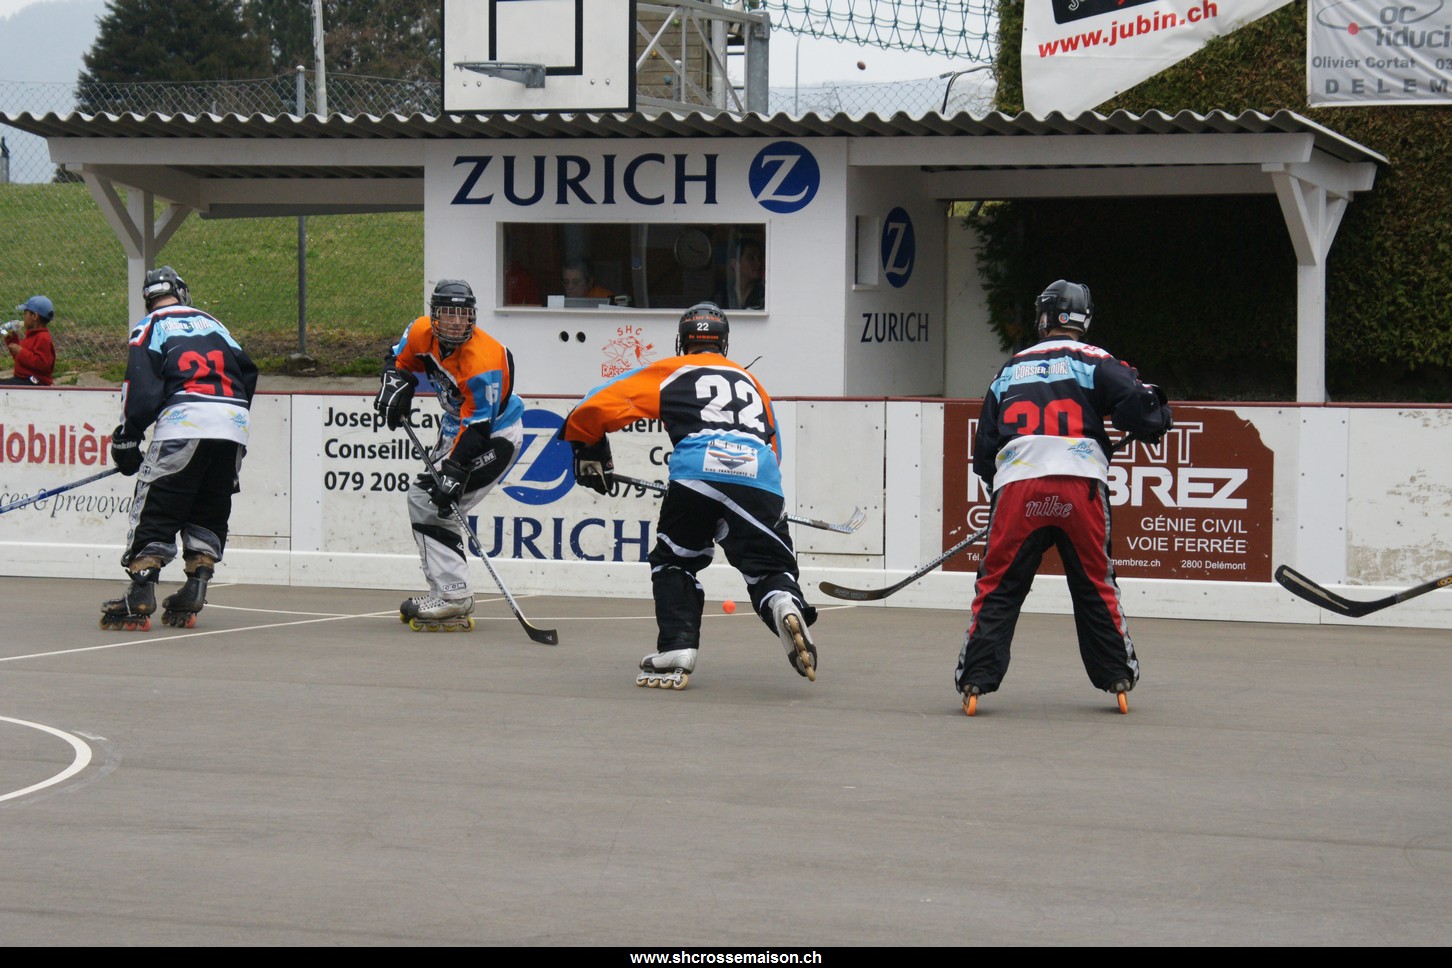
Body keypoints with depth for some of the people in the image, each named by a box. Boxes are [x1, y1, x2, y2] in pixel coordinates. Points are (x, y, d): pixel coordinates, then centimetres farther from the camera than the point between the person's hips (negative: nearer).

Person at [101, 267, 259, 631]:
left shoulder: (150, 327, 11)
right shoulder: (212, 323, 25)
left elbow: (141, 387, -1)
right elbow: (246, 372, 20)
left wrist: (127, 437, 5)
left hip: (184, 424, -4)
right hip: (233, 426, 5)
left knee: (155, 510, -3)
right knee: (209, 515, 15)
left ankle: (139, 601, -15)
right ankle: (190, 600, 7)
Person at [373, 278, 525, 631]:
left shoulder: (483, 362, -32)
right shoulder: (422, 333, -10)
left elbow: (477, 429, -32)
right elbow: (400, 360, 13)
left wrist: (453, 473, -37)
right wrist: (394, 387, -8)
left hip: (494, 436, -9)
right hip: (456, 426, 9)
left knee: (433, 504, -18)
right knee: (421, 497, 13)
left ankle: (454, 595, -19)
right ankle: (447, 591, 18)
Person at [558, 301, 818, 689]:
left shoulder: (668, 373, 25)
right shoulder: (750, 381, 36)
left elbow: (597, 406, 18)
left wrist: (589, 451, 33)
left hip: (697, 472, -1)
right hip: (759, 478, 2)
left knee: (675, 561, 19)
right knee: (769, 567, 7)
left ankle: (675, 653, 5)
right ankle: (786, 604, -27)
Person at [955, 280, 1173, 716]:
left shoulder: (1009, 370, 21)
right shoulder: (1094, 362, 9)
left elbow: (984, 450, 22)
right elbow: (1138, 407, -4)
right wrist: (1154, 407, 19)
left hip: (1016, 488, 1)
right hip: (1080, 486, -1)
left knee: (996, 586, 7)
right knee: (1096, 585, 13)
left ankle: (974, 682, 0)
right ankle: (1119, 680, 17)